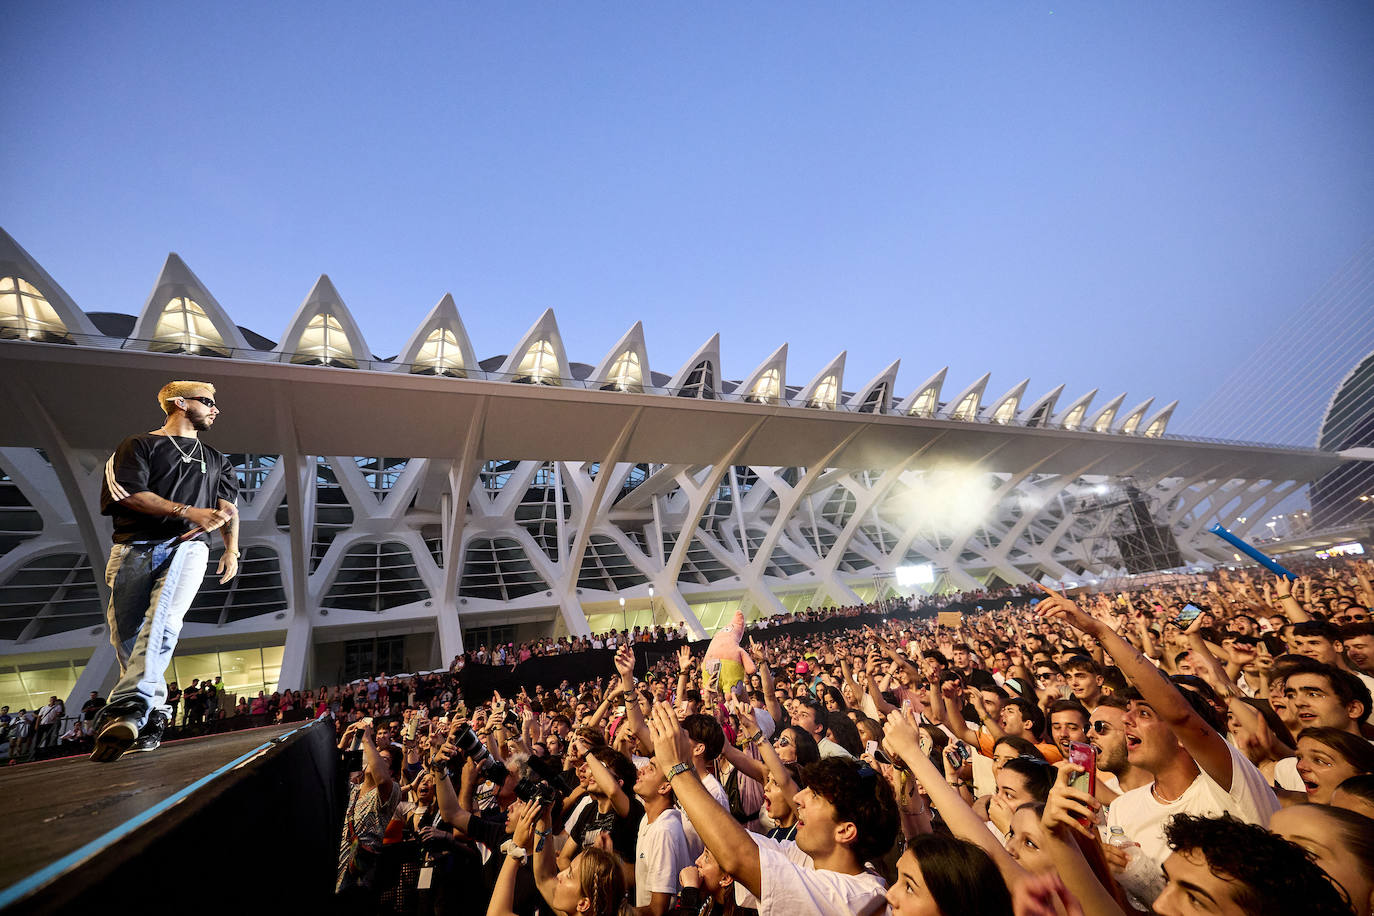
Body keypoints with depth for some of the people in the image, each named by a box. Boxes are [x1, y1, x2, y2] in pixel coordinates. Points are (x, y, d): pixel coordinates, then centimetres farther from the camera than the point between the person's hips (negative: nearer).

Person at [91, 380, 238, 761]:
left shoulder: (215, 460, 23)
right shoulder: (139, 445, 12)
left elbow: (228, 508, 21)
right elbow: (131, 494, -2)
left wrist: (231, 549, 9)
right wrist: (188, 511, -13)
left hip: (187, 546, 1)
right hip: (134, 548, 0)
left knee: (163, 622, -24)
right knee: (127, 638, 1)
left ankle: (126, 712, -31)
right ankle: (154, 715, 11)